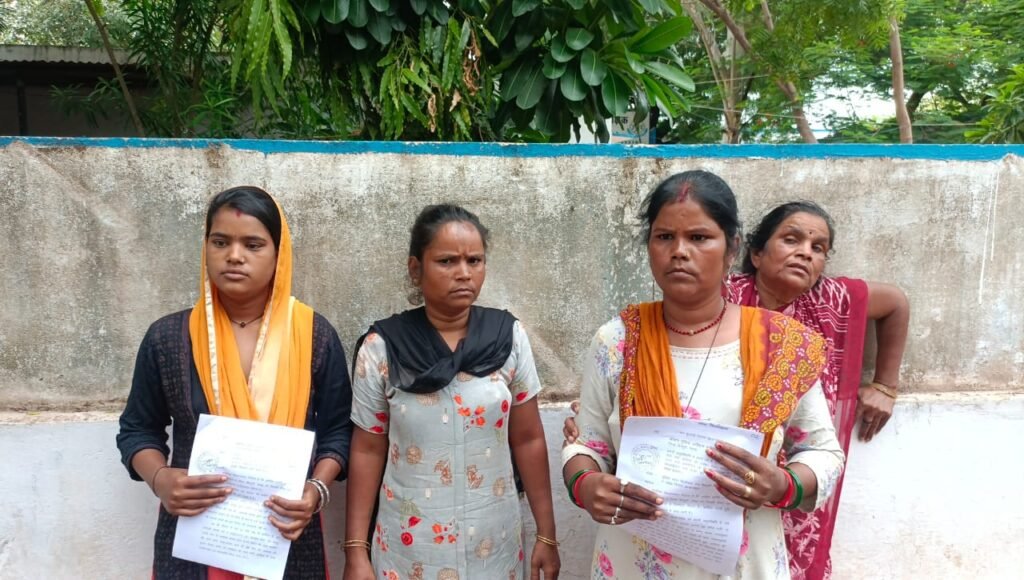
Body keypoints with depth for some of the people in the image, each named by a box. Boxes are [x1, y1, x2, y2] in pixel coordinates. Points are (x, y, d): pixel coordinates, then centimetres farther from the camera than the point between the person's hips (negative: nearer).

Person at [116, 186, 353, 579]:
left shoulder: (315, 335, -6)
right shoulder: (167, 338, -5)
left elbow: (338, 429, 0)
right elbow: (138, 430, 6)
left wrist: (318, 489, -17)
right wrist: (160, 480, -14)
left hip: (288, 537, 0)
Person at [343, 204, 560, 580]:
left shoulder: (509, 337, -6)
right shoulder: (381, 347, -10)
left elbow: (528, 439, -1)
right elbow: (368, 450, -3)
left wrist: (546, 534, 1)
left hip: (494, 543, 2)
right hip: (408, 546, -1)